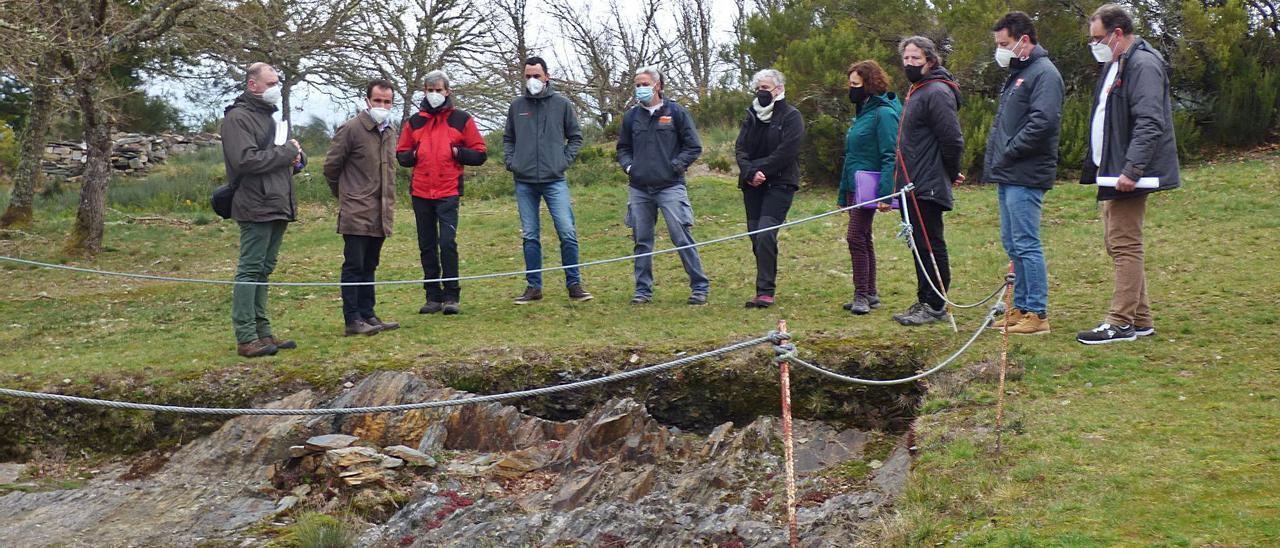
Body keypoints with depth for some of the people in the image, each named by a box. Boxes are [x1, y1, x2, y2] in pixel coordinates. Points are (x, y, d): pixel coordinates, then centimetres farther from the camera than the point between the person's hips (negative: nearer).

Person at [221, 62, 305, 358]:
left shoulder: (267, 114, 21)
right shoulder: (239, 117, -9)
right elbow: (246, 159, -21)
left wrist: (295, 158, 7)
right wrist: (287, 152, -12)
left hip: (277, 205, 9)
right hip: (256, 206, -9)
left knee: (263, 270, 12)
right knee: (250, 270, -8)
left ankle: (262, 332, 17)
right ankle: (246, 339, -7)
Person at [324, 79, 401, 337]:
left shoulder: (390, 132, 13)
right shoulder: (351, 129, -9)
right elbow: (331, 166, -3)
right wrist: (343, 194, 8)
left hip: (381, 214, 7)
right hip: (356, 213, -7)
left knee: (369, 267, 14)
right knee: (354, 266, -3)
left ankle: (367, 315, 20)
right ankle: (352, 320, 0)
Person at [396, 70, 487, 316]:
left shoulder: (461, 119, 4)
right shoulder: (414, 121, 13)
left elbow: (480, 154, 5)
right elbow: (401, 155, 20)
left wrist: (457, 152, -10)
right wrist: (413, 155, -1)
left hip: (448, 192, -4)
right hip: (420, 192, 4)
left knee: (447, 242, -13)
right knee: (426, 246, 7)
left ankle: (451, 296, -4)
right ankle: (433, 297, 14)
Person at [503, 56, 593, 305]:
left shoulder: (561, 104, 4)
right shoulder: (516, 106, 9)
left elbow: (575, 137, 10)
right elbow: (508, 139, 19)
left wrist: (564, 160, -1)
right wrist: (510, 161, 4)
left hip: (554, 180, -2)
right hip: (524, 182, 2)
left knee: (567, 232, -8)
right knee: (530, 236, 6)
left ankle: (574, 284, 2)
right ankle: (534, 287, 13)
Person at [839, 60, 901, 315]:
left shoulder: (883, 113, -12)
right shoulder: (862, 112, 18)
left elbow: (890, 156, -18)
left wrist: (885, 193, -25)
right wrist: (843, 193, 22)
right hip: (854, 186, 10)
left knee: (856, 237, -11)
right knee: (863, 239, 11)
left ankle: (862, 295, -5)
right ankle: (870, 294, 17)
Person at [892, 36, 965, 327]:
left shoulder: (937, 93, -15)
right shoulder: (916, 91, 17)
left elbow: (953, 140, -20)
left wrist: (951, 174, -8)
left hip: (928, 188, -10)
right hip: (913, 187, 10)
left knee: (930, 246, -4)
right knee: (921, 246, 14)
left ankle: (935, 306, 1)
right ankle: (924, 301, 22)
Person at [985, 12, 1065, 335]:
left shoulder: (1044, 73, -11)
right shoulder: (1017, 73, 20)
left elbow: (1043, 121, -23)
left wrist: (1009, 152, -17)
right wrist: (996, 158, 12)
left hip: (1025, 176, -10)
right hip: (1008, 176, 10)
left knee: (1026, 244, -8)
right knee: (1013, 244, 13)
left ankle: (1037, 314, -4)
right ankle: (1021, 308, 21)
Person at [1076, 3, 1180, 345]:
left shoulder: (1143, 65, -15)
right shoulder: (1115, 66, 18)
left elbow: (1149, 123, -23)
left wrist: (1131, 170, -27)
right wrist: (1098, 168, 19)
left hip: (1130, 178, -11)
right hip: (1113, 174, 11)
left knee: (1125, 246, -7)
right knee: (1118, 245, 13)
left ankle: (1121, 323, -3)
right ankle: (1140, 320, 21)